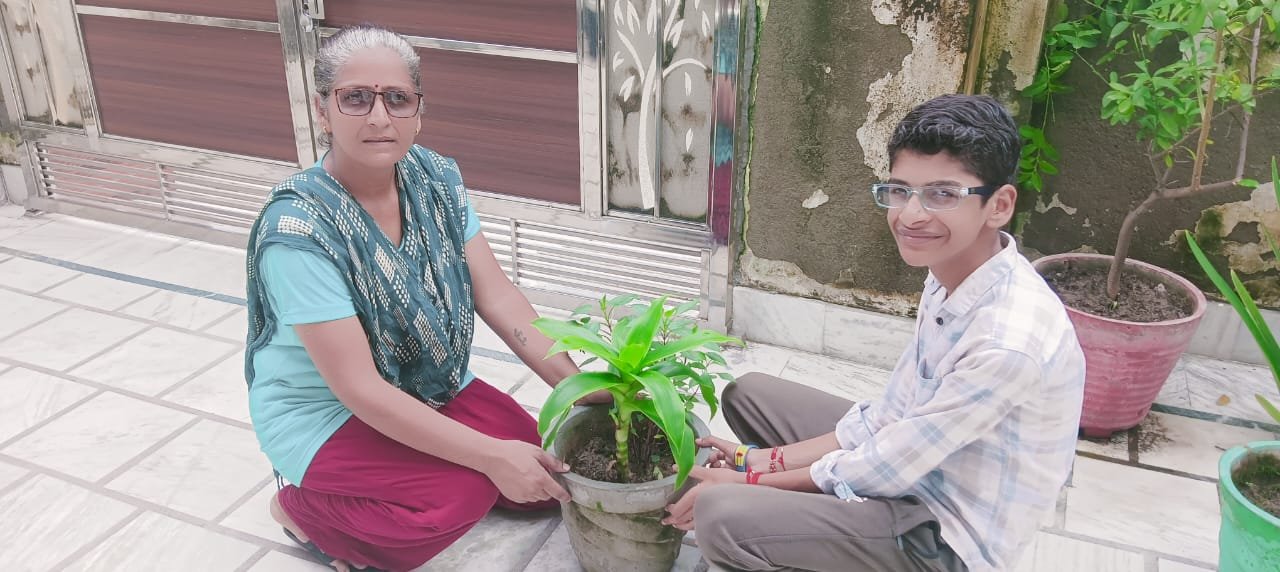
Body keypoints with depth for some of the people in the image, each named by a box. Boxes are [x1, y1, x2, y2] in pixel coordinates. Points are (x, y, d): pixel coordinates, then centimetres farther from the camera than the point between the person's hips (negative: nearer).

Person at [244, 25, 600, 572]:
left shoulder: (436, 178, -10)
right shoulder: (297, 228, -29)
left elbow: (496, 294, -10)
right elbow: (359, 389, -30)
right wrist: (491, 455, -33)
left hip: (431, 389, 6)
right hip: (323, 411, -6)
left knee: (544, 475, -2)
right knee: (463, 491, -27)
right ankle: (304, 508, 1)